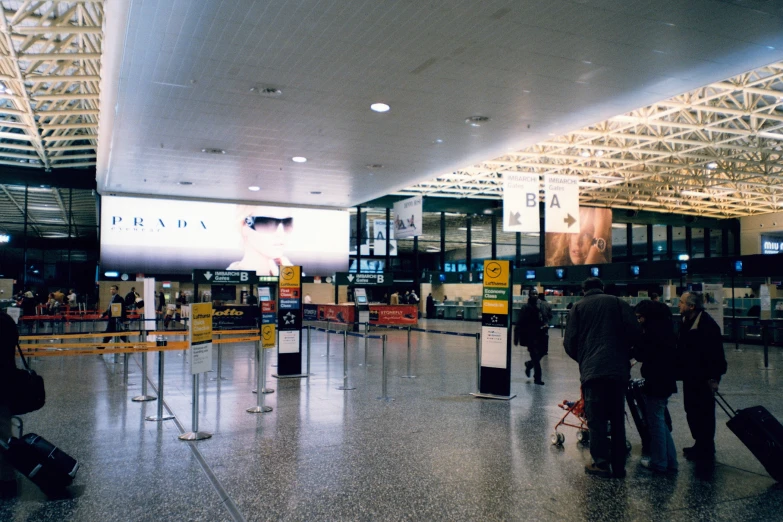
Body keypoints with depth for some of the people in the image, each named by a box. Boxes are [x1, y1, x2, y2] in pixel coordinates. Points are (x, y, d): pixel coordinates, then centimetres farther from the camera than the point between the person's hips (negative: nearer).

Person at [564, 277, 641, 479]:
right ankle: (618, 466, 16)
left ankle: (601, 463, 0)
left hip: (592, 370, -2)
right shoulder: (618, 302, 10)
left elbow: (570, 342, 1)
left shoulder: (578, 307, 7)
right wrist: (623, 351, 16)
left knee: (596, 419, 4)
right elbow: (635, 331, -1)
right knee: (617, 419, 12)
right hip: (619, 369, 2)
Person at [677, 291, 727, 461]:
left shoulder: (708, 325, -19)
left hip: (703, 377, -9)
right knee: (692, 411, 15)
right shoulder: (686, 322, 7)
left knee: (704, 413, 2)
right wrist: (680, 369, 13)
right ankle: (699, 444, 28)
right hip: (690, 376, 9)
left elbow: (716, 353, -20)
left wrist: (714, 378, -20)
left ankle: (706, 449, 13)